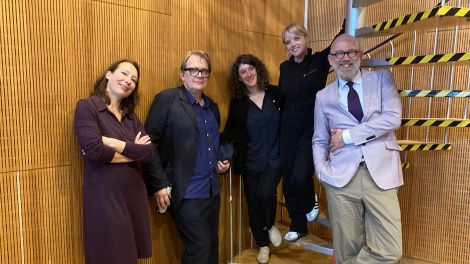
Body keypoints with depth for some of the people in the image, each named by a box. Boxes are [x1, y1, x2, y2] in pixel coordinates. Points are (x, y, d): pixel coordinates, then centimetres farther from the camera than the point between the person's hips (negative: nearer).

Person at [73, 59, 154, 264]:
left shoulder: (131, 117, 12)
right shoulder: (86, 107, -6)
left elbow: (149, 152, -3)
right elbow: (94, 150, -20)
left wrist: (111, 142, -13)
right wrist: (133, 151, -7)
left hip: (134, 195, 6)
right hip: (104, 197, -6)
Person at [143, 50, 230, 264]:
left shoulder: (212, 106, 13)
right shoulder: (166, 99, -8)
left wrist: (222, 161, 6)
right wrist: (159, 184, -17)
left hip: (212, 190, 7)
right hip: (187, 193, -7)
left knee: (212, 247, 15)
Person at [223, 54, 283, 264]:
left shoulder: (275, 93, -2)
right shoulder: (237, 103, -1)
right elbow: (231, 132, -2)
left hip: (275, 158, -1)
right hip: (251, 162, 2)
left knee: (265, 193, -24)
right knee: (253, 203, 10)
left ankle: (271, 226, 12)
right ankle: (263, 245, 35)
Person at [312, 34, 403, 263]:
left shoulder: (382, 78, 9)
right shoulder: (323, 96, 12)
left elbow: (393, 117, -7)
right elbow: (319, 141, 13)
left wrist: (348, 136, -8)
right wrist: (322, 172, -5)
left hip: (380, 173, 0)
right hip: (341, 176, 1)